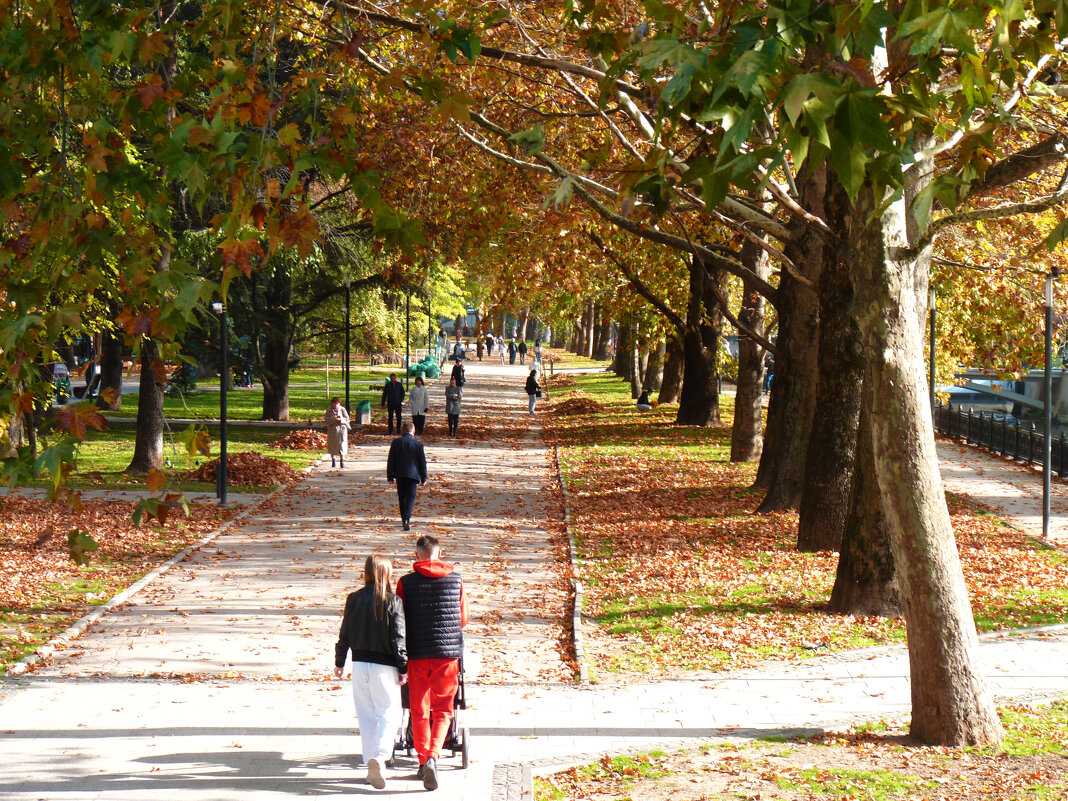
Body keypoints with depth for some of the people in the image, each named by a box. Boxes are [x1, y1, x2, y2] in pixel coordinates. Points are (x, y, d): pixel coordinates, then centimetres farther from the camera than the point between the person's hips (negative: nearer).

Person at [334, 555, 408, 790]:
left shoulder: (354, 599, 1)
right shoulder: (393, 601, -8)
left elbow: (344, 634, 6)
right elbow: (398, 638, -10)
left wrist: (339, 662, 17)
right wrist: (403, 668, -4)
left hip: (360, 664, 3)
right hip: (384, 666, -3)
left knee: (366, 715, 12)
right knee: (389, 713, 3)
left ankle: (371, 767, 13)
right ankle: (379, 756, -19)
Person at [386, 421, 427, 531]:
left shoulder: (396, 442, 0)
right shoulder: (418, 444, -3)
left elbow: (390, 461, 2)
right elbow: (423, 463, 2)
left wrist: (390, 476, 8)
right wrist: (423, 478, 11)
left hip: (400, 475, 2)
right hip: (413, 475, -2)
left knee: (402, 497, 15)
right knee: (411, 497, -1)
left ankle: (404, 519, 21)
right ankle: (407, 519, -19)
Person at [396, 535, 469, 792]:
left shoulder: (406, 583, -3)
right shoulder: (456, 580, 1)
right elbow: (464, 618, 10)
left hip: (417, 654, 0)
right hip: (449, 653, 1)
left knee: (419, 711, 12)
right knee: (442, 710, 7)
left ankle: (423, 760, 14)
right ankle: (433, 756, -13)